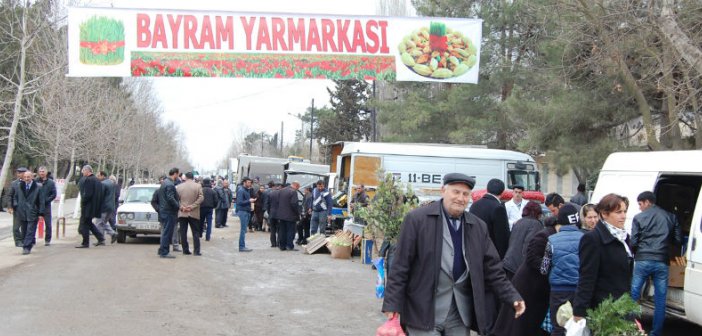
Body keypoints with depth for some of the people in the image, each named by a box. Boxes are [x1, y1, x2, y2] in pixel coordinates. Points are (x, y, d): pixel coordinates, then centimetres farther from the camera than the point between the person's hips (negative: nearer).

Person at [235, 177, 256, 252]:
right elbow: (240, 202, -19)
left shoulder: (246, 190, 16)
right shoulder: (241, 190, -12)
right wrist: (249, 201, -19)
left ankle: (242, 246, 16)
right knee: (243, 230, -8)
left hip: (247, 211, 9)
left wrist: (251, 200, 6)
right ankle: (241, 247, -5)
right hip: (242, 211, -9)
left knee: (244, 230, 12)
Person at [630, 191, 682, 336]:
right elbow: (678, 241, 9)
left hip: (642, 261, -2)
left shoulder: (639, 218, -1)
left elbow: (633, 242, -2)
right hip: (662, 262, 2)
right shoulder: (671, 217, 8)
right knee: (660, 300, 8)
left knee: (633, 295, 8)